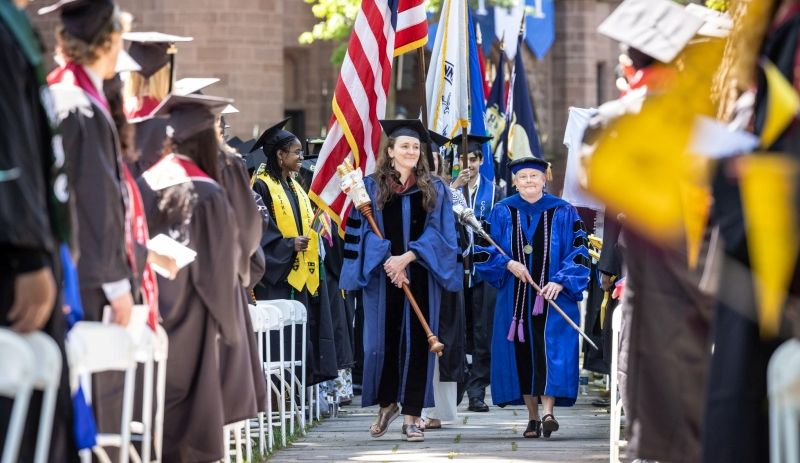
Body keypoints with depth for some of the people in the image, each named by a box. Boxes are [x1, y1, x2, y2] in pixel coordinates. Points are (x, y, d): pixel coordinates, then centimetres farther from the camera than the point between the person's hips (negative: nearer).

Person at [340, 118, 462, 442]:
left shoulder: (435, 190, 9)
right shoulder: (371, 187, 7)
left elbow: (438, 232, 1)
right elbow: (363, 231, 0)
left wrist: (408, 257, -13)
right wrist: (388, 261, -14)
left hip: (420, 276, 0)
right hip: (382, 276, 0)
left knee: (416, 341, -2)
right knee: (384, 340, 3)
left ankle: (411, 417, 0)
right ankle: (386, 404, 25)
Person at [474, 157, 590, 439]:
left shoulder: (563, 212, 2)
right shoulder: (502, 213, 6)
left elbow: (578, 252, -1)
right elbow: (482, 250, 4)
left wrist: (560, 281, -16)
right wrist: (508, 264, -13)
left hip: (552, 296, -2)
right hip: (515, 297, 2)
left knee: (550, 349, -14)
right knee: (521, 353, 1)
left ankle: (548, 412, -20)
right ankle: (533, 418, 8)